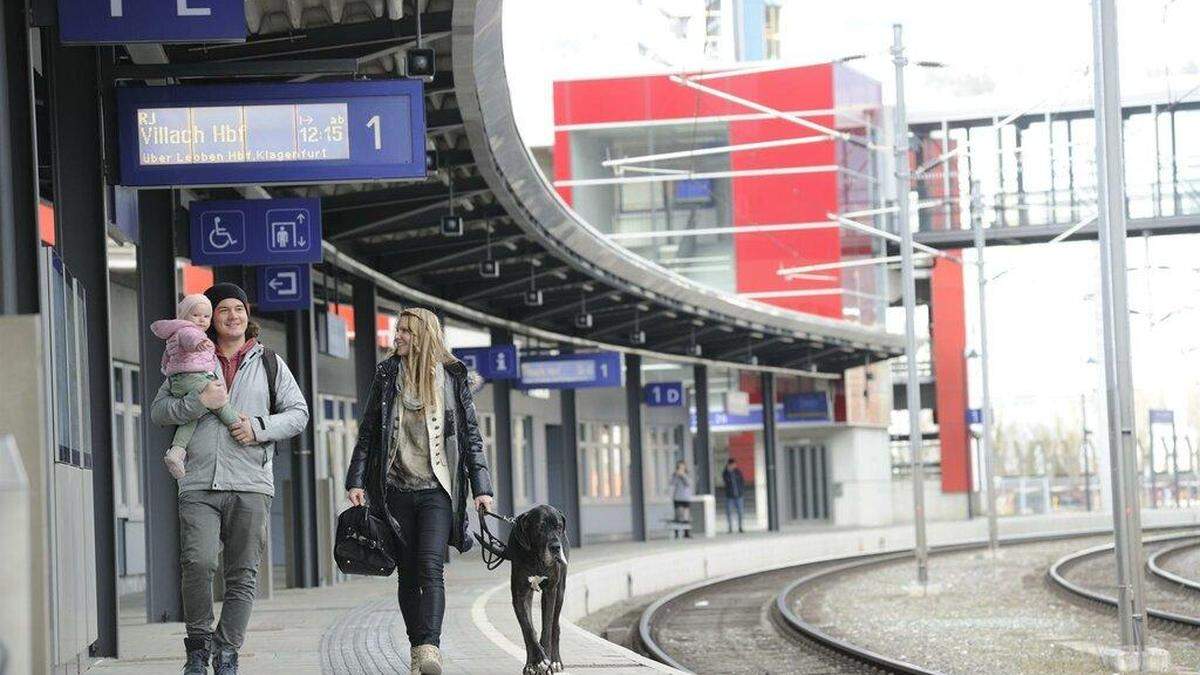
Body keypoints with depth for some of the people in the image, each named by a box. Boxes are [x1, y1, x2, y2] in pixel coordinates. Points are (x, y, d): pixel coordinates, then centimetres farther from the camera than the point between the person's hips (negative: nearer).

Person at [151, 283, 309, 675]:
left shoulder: (268, 363, 15)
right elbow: (158, 411, 8)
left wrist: (260, 427, -6)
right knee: (198, 562, -17)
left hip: (250, 484, 1)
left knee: (242, 576, 1)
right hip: (199, 486, -1)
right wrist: (199, 402, -9)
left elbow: (298, 413, 12)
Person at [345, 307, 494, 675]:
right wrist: (356, 480, 2)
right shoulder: (387, 375, 8)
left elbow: (471, 435, 8)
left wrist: (481, 487, 2)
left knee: (430, 566, -17)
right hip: (397, 489, 2)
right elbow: (368, 432, 10)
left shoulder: (452, 377, 5)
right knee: (408, 572, 4)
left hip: (437, 489, -2)